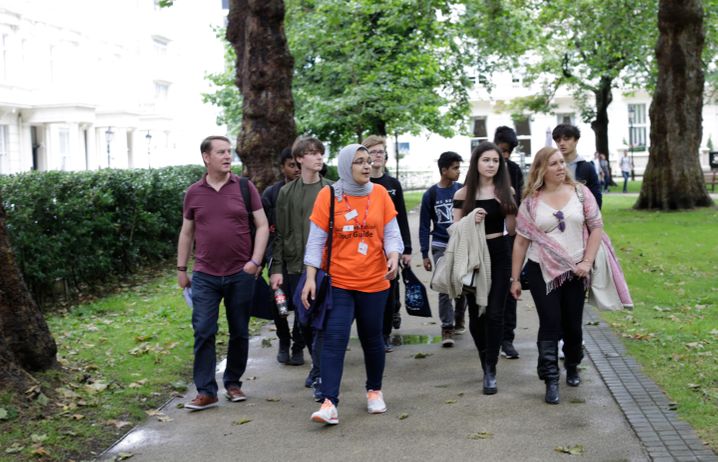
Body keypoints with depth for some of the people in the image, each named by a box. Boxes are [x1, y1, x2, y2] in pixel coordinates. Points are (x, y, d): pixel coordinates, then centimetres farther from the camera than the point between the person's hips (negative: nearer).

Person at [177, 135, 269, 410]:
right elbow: (186, 233, 13)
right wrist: (181, 269, 10)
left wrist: (255, 261, -9)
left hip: (241, 274, 0)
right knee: (203, 333, -5)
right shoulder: (194, 193, 4)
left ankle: (233, 383, 24)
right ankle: (206, 392, 0)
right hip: (205, 276, 0)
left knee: (239, 332, 9)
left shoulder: (244, 187, 0)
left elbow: (262, 225, 1)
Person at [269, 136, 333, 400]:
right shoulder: (287, 193, 8)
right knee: (304, 322, 9)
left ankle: (321, 376, -5)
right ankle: (318, 366, 27)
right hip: (295, 267, 3)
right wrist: (277, 269, 0)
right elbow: (280, 234, 7)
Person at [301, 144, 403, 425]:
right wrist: (311, 278, -9)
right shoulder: (327, 196, -4)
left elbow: (391, 233, 4)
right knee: (334, 338, -10)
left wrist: (394, 257, -16)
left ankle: (374, 391, 33)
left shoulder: (379, 193, 1)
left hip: (374, 282, 2)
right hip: (338, 283, -2)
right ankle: (329, 403, -11)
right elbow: (316, 240, -3)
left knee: (372, 338, 13)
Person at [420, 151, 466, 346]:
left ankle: (459, 320, 27)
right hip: (441, 247, -1)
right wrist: (424, 254, 1)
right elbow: (424, 226, 4)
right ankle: (447, 327, 0)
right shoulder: (431, 194, 1)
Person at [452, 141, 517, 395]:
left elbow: (512, 229, 5)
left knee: (495, 313, -7)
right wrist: (471, 219, -17)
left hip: (499, 254, 0)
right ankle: (486, 362, 28)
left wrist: (510, 204, -9)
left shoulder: (506, 191, 3)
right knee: (476, 313, 7)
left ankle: (490, 370, -3)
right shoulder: (463, 194, 1)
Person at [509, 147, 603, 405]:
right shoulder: (531, 201, -1)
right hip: (542, 271, -1)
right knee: (550, 325, -4)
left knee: (573, 325, 9)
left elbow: (596, 227, 1)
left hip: (575, 271, 1)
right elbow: (521, 241, 1)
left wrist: (587, 262, -9)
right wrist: (515, 278, 1)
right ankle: (551, 381, 1)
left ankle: (572, 367, 35)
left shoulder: (579, 192, 1)